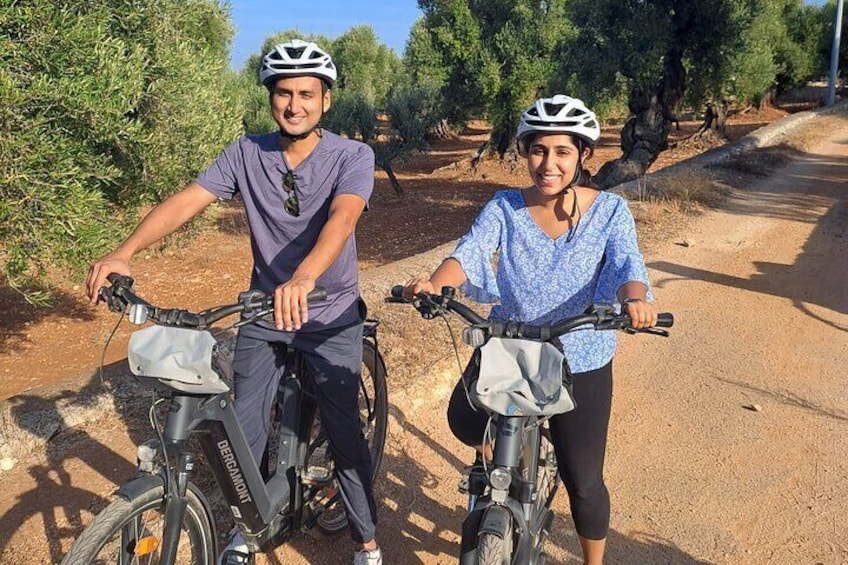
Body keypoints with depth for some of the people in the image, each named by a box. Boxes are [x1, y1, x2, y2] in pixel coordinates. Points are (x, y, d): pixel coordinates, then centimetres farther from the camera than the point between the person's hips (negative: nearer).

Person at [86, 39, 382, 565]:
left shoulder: (353, 156, -14)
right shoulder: (247, 153, -5)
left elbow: (342, 217, -33)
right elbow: (187, 200, -15)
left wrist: (304, 276, -53)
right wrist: (123, 253, -30)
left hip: (331, 317, -2)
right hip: (264, 311, 3)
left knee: (344, 433, 1)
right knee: (244, 428, 5)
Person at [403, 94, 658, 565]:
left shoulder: (609, 211, -7)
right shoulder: (504, 208, -5)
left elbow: (626, 265, -21)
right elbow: (469, 252, -20)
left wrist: (634, 299, -45)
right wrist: (435, 283, -42)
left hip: (581, 362, -1)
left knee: (582, 481, 4)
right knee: (465, 421, -22)